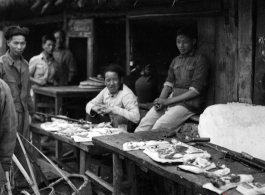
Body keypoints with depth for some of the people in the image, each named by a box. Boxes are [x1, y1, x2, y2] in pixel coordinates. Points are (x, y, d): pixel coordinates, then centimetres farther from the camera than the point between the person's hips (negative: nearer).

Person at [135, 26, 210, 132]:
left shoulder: (200, 60, -4)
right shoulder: (176, 60, 19)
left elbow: (195, 90, -11)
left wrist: (168, 101, -13)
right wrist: (161, 100, -4)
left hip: (188, 103, -6)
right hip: (171, 99, 7)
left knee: (159, 126, -25)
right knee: (145, 122, -11)